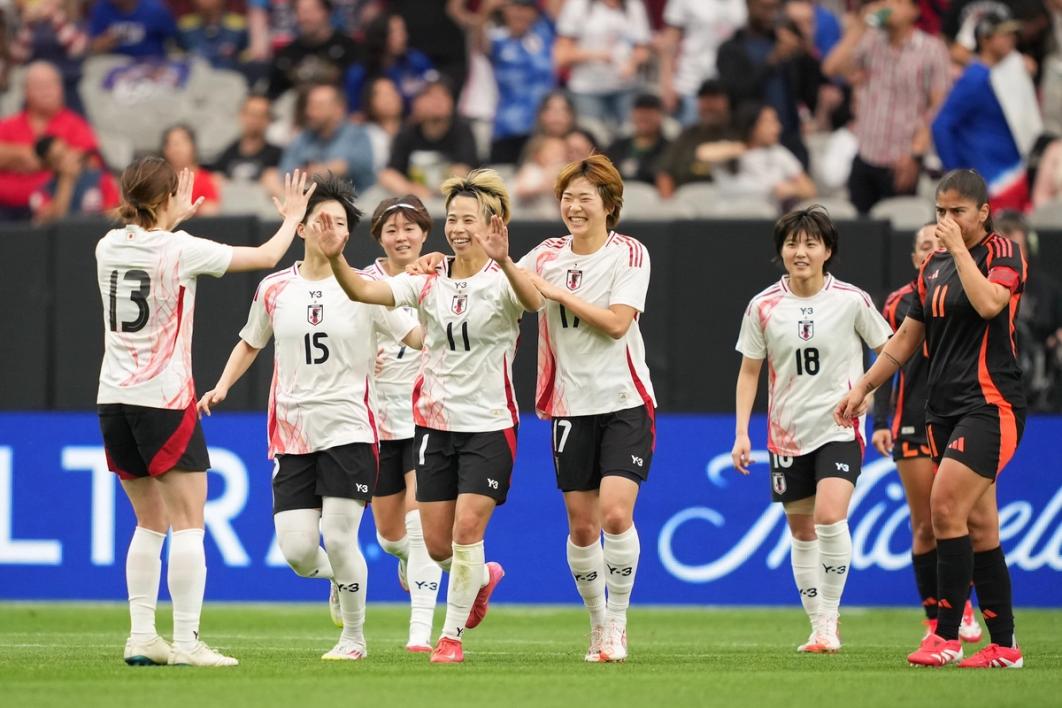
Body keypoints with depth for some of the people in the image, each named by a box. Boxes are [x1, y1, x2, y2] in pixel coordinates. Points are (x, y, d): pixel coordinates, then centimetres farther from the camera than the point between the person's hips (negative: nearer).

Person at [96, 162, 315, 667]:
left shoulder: (109, 247, 5)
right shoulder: (182, 250, -12)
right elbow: (266, 256, 0)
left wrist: (173, 219, 42)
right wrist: (291, 218, 18)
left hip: (114, 399, 6)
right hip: (165, 399, -6)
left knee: (150, 522, 15)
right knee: (188, 524, -3)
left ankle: (141, 636, 10)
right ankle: (186, 642, -8)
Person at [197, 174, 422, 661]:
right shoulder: (274, 289, 7)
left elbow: (421, 336, -3)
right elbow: (250, 343, 22)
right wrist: (222, 386, 8)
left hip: (349, 431, -3)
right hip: (292, 433, 3)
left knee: (338, 539, -11)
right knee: (297, 551, -6)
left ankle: (354, 637, 9)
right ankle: (339, 577, 31)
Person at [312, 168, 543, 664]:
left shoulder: (501, 279, -10)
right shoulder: (429, 280, 1)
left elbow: (533, 301, -34)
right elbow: (362, 291, -11)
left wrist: (503, 260, -54)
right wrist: (335, 259, -31)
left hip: (489, 424, -4)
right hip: (434, 420, 4)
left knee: (466, 530, -11)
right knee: (437, 543, 6)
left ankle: (452, 634, 5)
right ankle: (480, 579, 39)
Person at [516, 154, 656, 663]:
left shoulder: (629, 254, -4)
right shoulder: (547, 255, 7)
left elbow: (617, 321, -15)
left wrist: (556, 292, -16)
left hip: (624, 403, -3)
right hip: (571, 406, 3)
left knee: (615, 513, -17)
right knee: (581, 526, 4)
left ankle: (617, 621, -2)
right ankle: (598, 623, 19)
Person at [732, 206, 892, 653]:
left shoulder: (851, 301, -5)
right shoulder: (763, 307, 0)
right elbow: (749, 372, 9)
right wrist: (742, 433, 3)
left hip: (840, 429, -3)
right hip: (787, 433, 3)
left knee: (830, 517, -22)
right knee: (801, 532, 8)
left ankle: (829, 620, -10)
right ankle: (817, 627, 20)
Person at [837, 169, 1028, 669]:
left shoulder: (1003, 253, -5)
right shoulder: (933, 267, 15)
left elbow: (989, 303, -26)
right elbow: (908, 337, 22)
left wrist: (959, 248, -17)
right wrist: (863, 387, 20)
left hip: (991, 403, -7)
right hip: (944, 410, 7)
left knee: (945, 505, -18)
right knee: (978, 524, 5)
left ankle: (947, 636, -13)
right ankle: (1004, 645, 7)